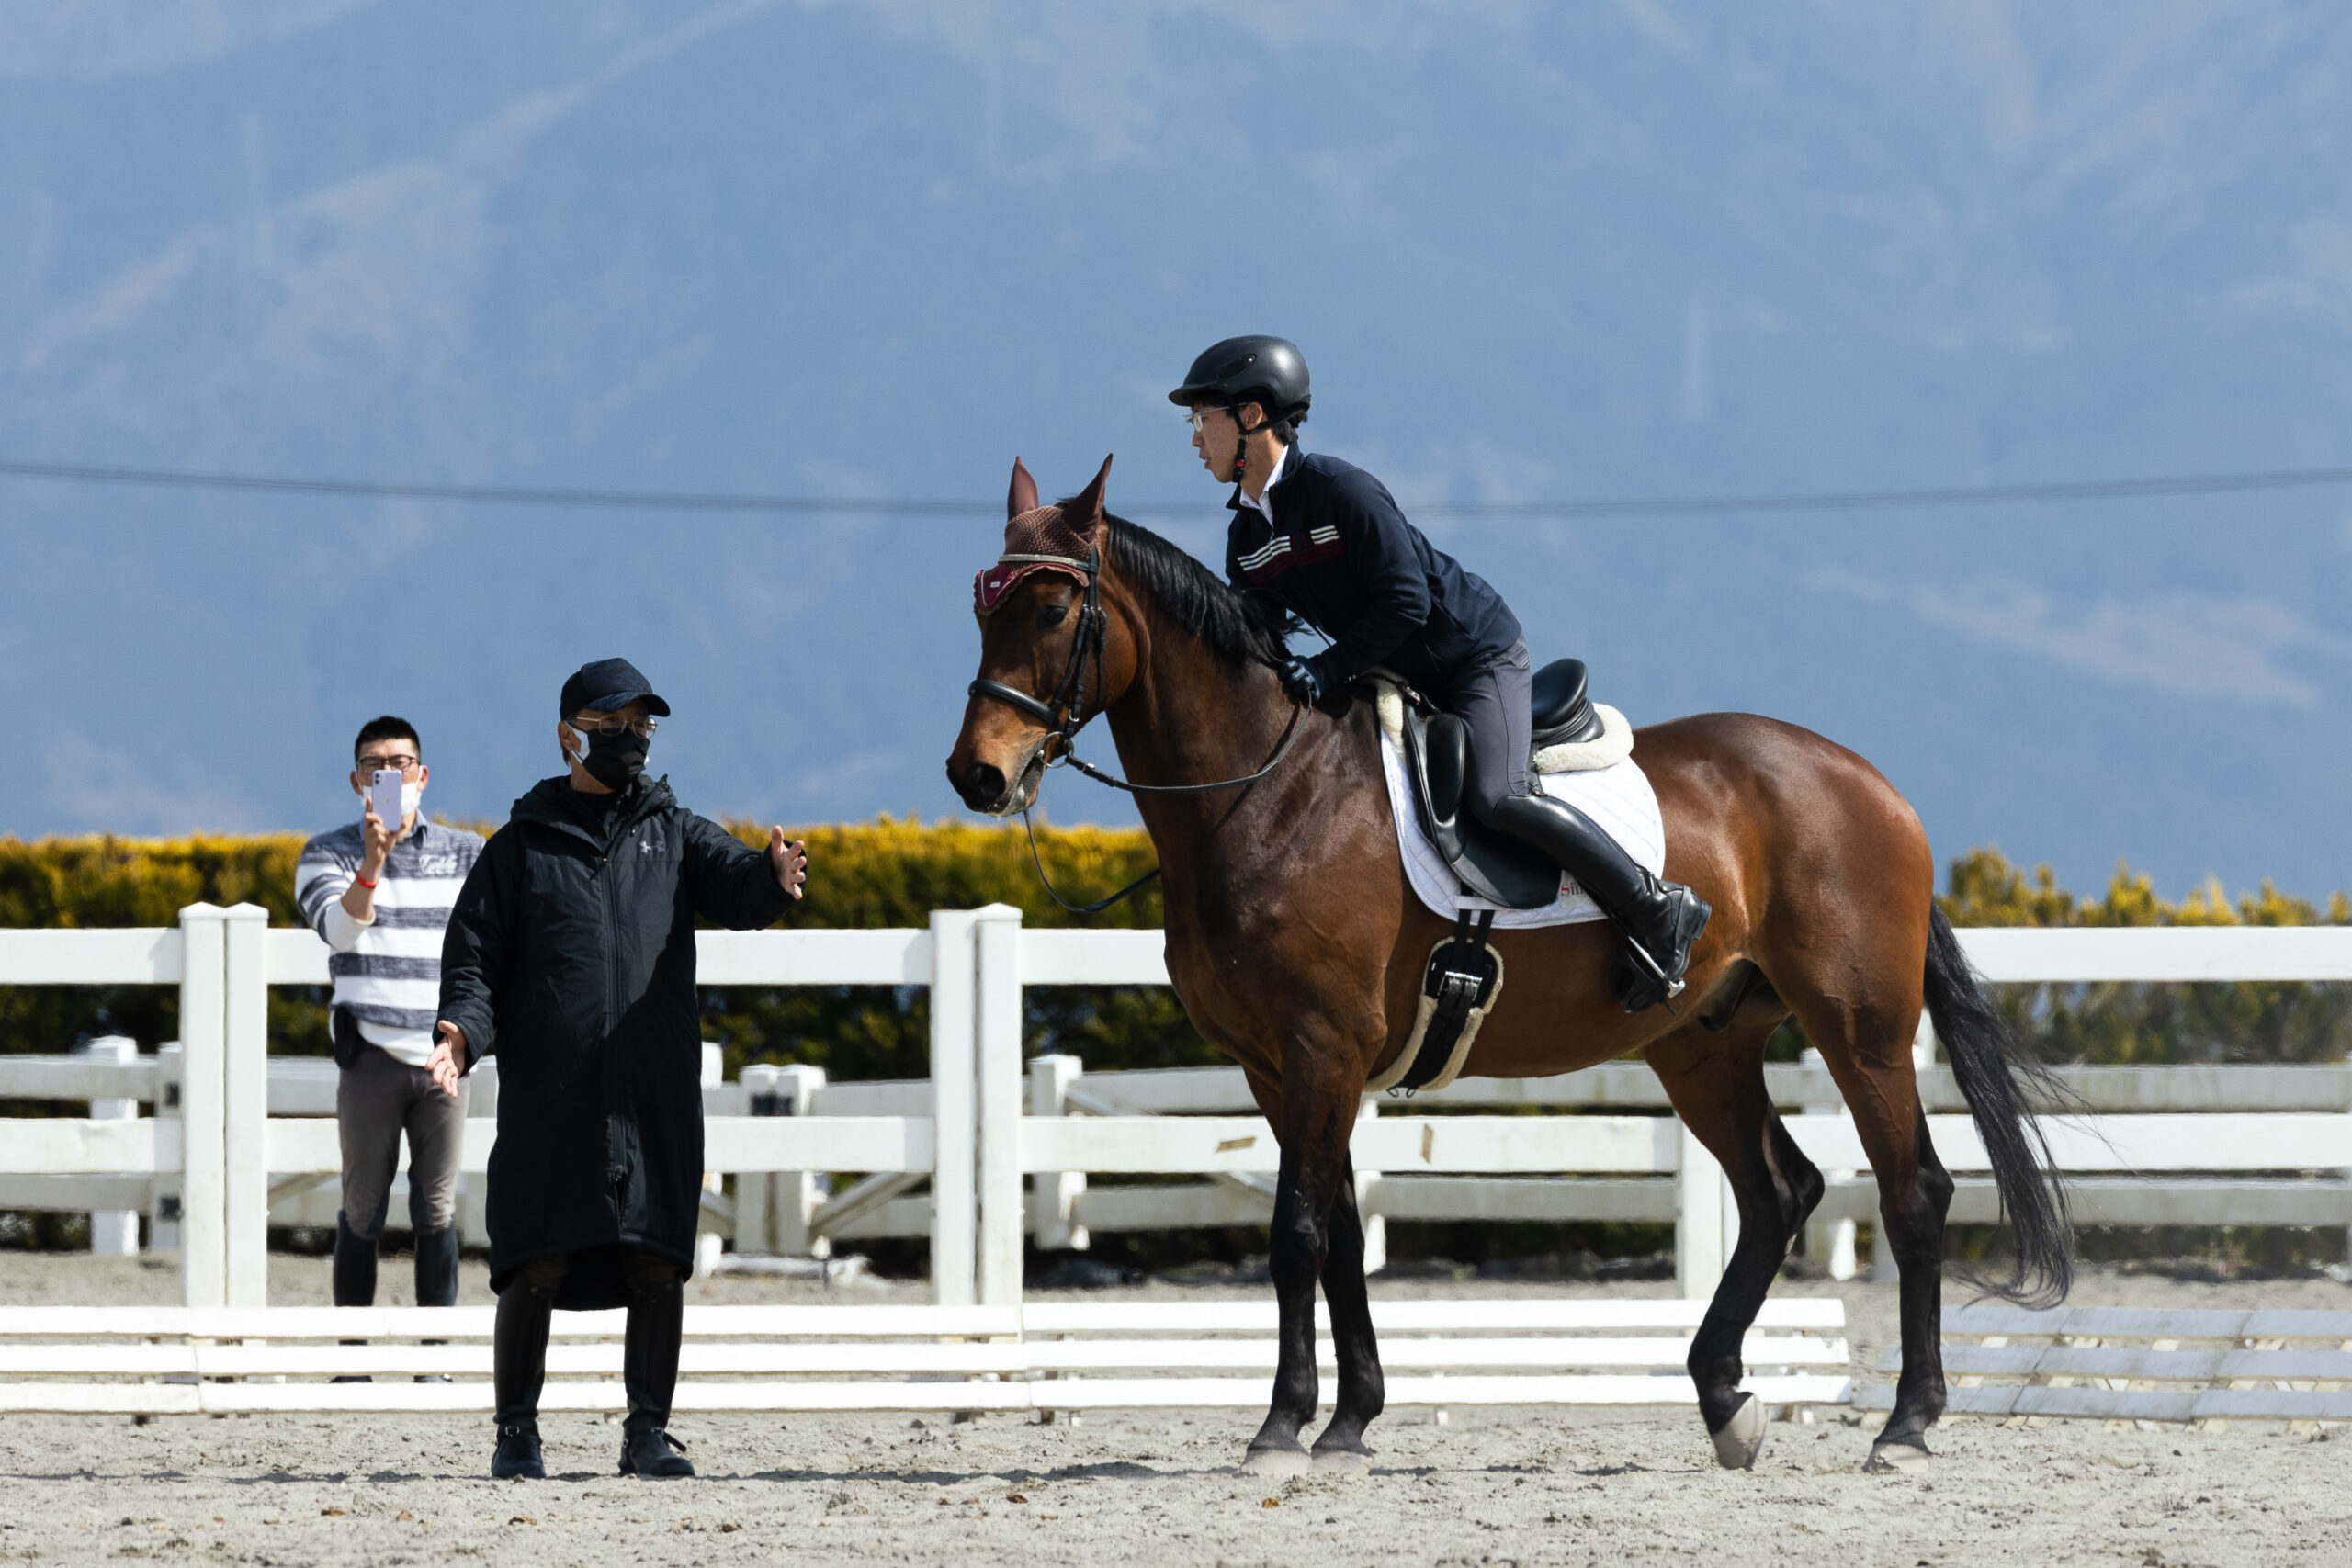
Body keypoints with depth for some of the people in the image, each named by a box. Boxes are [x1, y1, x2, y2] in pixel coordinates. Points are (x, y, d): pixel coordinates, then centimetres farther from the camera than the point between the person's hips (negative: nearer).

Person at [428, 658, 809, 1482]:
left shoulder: (675, 834, 14)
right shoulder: (521, 848, 12)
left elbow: (735, 887, -5)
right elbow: (475, 956, 7)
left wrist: (774, 877, -30)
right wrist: (462, 1030, -13)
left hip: (655, 1100, 1)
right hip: (547, 1099, -1)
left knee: (658, 1265, -2)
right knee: (535, 1268, -2)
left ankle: (648, 1430, 7)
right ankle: (517, 1433, 9)